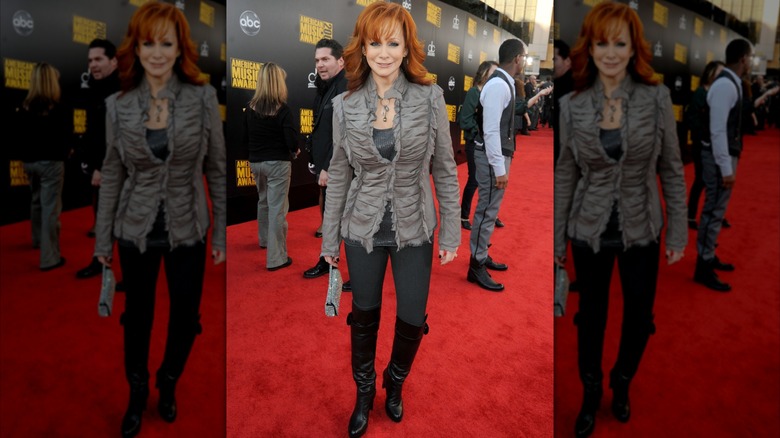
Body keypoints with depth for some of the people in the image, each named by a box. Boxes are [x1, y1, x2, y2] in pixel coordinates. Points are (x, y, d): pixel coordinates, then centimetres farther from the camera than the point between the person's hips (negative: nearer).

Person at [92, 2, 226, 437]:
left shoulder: (204, 97, -10)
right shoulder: (118, 105, -6)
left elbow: (218, 170, -5)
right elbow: (112, 174, 2)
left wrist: (222, 233, -3)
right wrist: (103, 239, 5)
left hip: (187, 230, -1)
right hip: (135, 230, 1)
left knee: (186, 317, 13)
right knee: (137, 316, 17)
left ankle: (169, 382, 43)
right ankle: (138, 391, 43)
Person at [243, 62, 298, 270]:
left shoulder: (250, 108, 0)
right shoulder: (282, 109, -15)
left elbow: (244, 139, 5)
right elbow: (291, 141, -19)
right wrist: (295, 151, 2)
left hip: (256, 162, 6)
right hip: (277, 163, -6)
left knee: (264, 201, 25)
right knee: (277, 208, -2)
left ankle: (265, 239, 44)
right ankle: (276, 258, 1)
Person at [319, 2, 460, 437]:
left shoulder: (431, 97, -9)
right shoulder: (345, 105, -6)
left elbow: (445, 170, -4)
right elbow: (339, 175, 1)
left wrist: (451, 233, -3)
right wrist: (329, 238, 4)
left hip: (414, 230, 0)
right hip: (363, 229, 1)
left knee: (412, 319, 9)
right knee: (365, 315, 15)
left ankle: (395, 383, 41)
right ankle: (364, 392, 41)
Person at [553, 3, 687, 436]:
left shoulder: (657, 97, -8)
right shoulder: (572, 104, -7)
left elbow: (672, 169, -2)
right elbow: (566, 174, -1)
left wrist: (679, 232, -2)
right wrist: (557, 238, 1)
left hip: (642, 230, 1)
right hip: (589, 230, 0)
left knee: (640, 317, 16)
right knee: (591, 317, 15)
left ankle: (622, 384, 45)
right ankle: (591, 393, 38)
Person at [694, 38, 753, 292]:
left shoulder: (731, 83, 11)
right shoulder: (725, 85, -20)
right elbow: (717, 130, -24)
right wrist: (726, 169, -23)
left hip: (726, 154, 10)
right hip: (719, 157, -10)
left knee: (716, 210, 17)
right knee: (714, 211, -4)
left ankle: (708, 257, 30)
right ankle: (703, 268, 5)